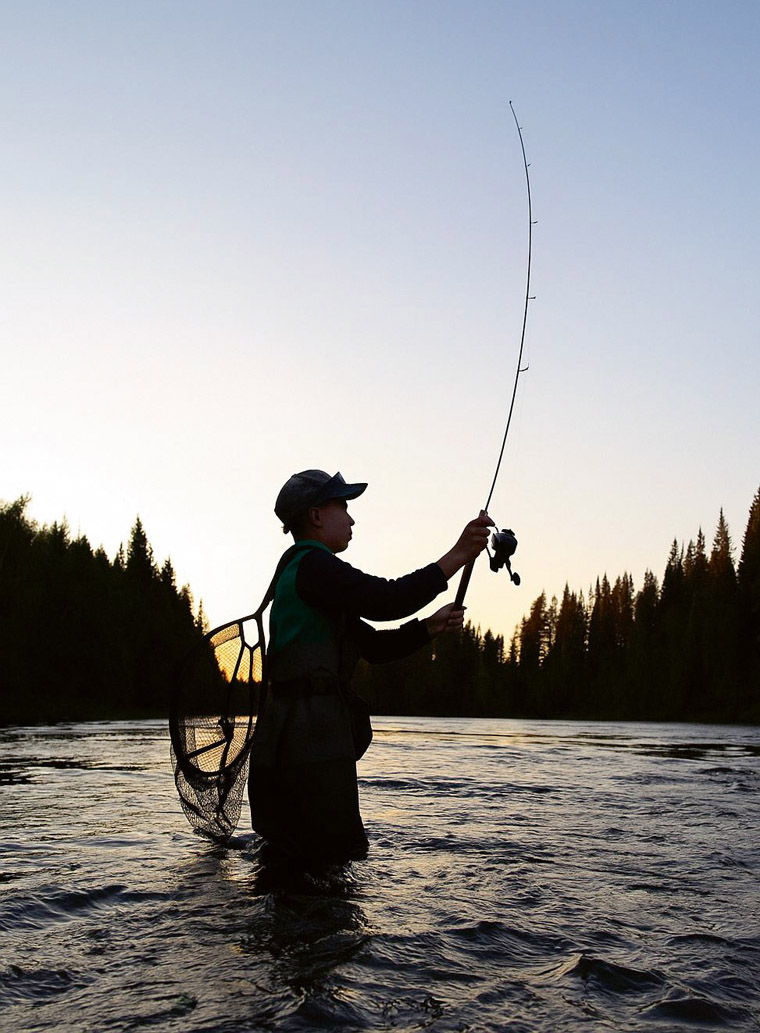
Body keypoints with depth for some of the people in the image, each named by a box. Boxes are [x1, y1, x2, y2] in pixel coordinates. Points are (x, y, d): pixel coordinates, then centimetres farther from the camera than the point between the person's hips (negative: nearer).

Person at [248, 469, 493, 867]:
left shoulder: (308, 571, 25)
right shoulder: (311, 564, -8)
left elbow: (375, 646, 23)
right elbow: (384, 600, -23)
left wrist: (431, 626, 12)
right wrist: (456, 557, -19)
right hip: (313, 735, -11)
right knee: (340, 854, -8)